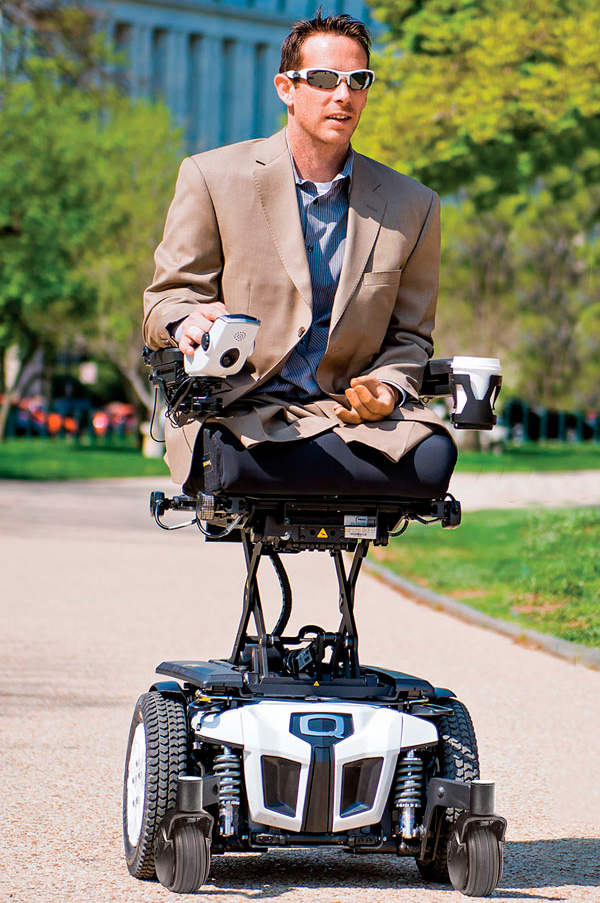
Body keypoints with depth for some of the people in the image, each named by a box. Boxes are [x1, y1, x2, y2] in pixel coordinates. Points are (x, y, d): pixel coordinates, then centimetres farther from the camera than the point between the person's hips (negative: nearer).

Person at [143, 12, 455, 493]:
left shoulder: (412, 206, 11)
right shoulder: (212, 178, 4)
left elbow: (409, 335, 16)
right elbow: (166, 300, 4)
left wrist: (388, 388, -8)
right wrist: (189, 321, -22)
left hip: (346, 404, 3)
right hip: (237, 405, -3)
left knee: (433, 453, -28)